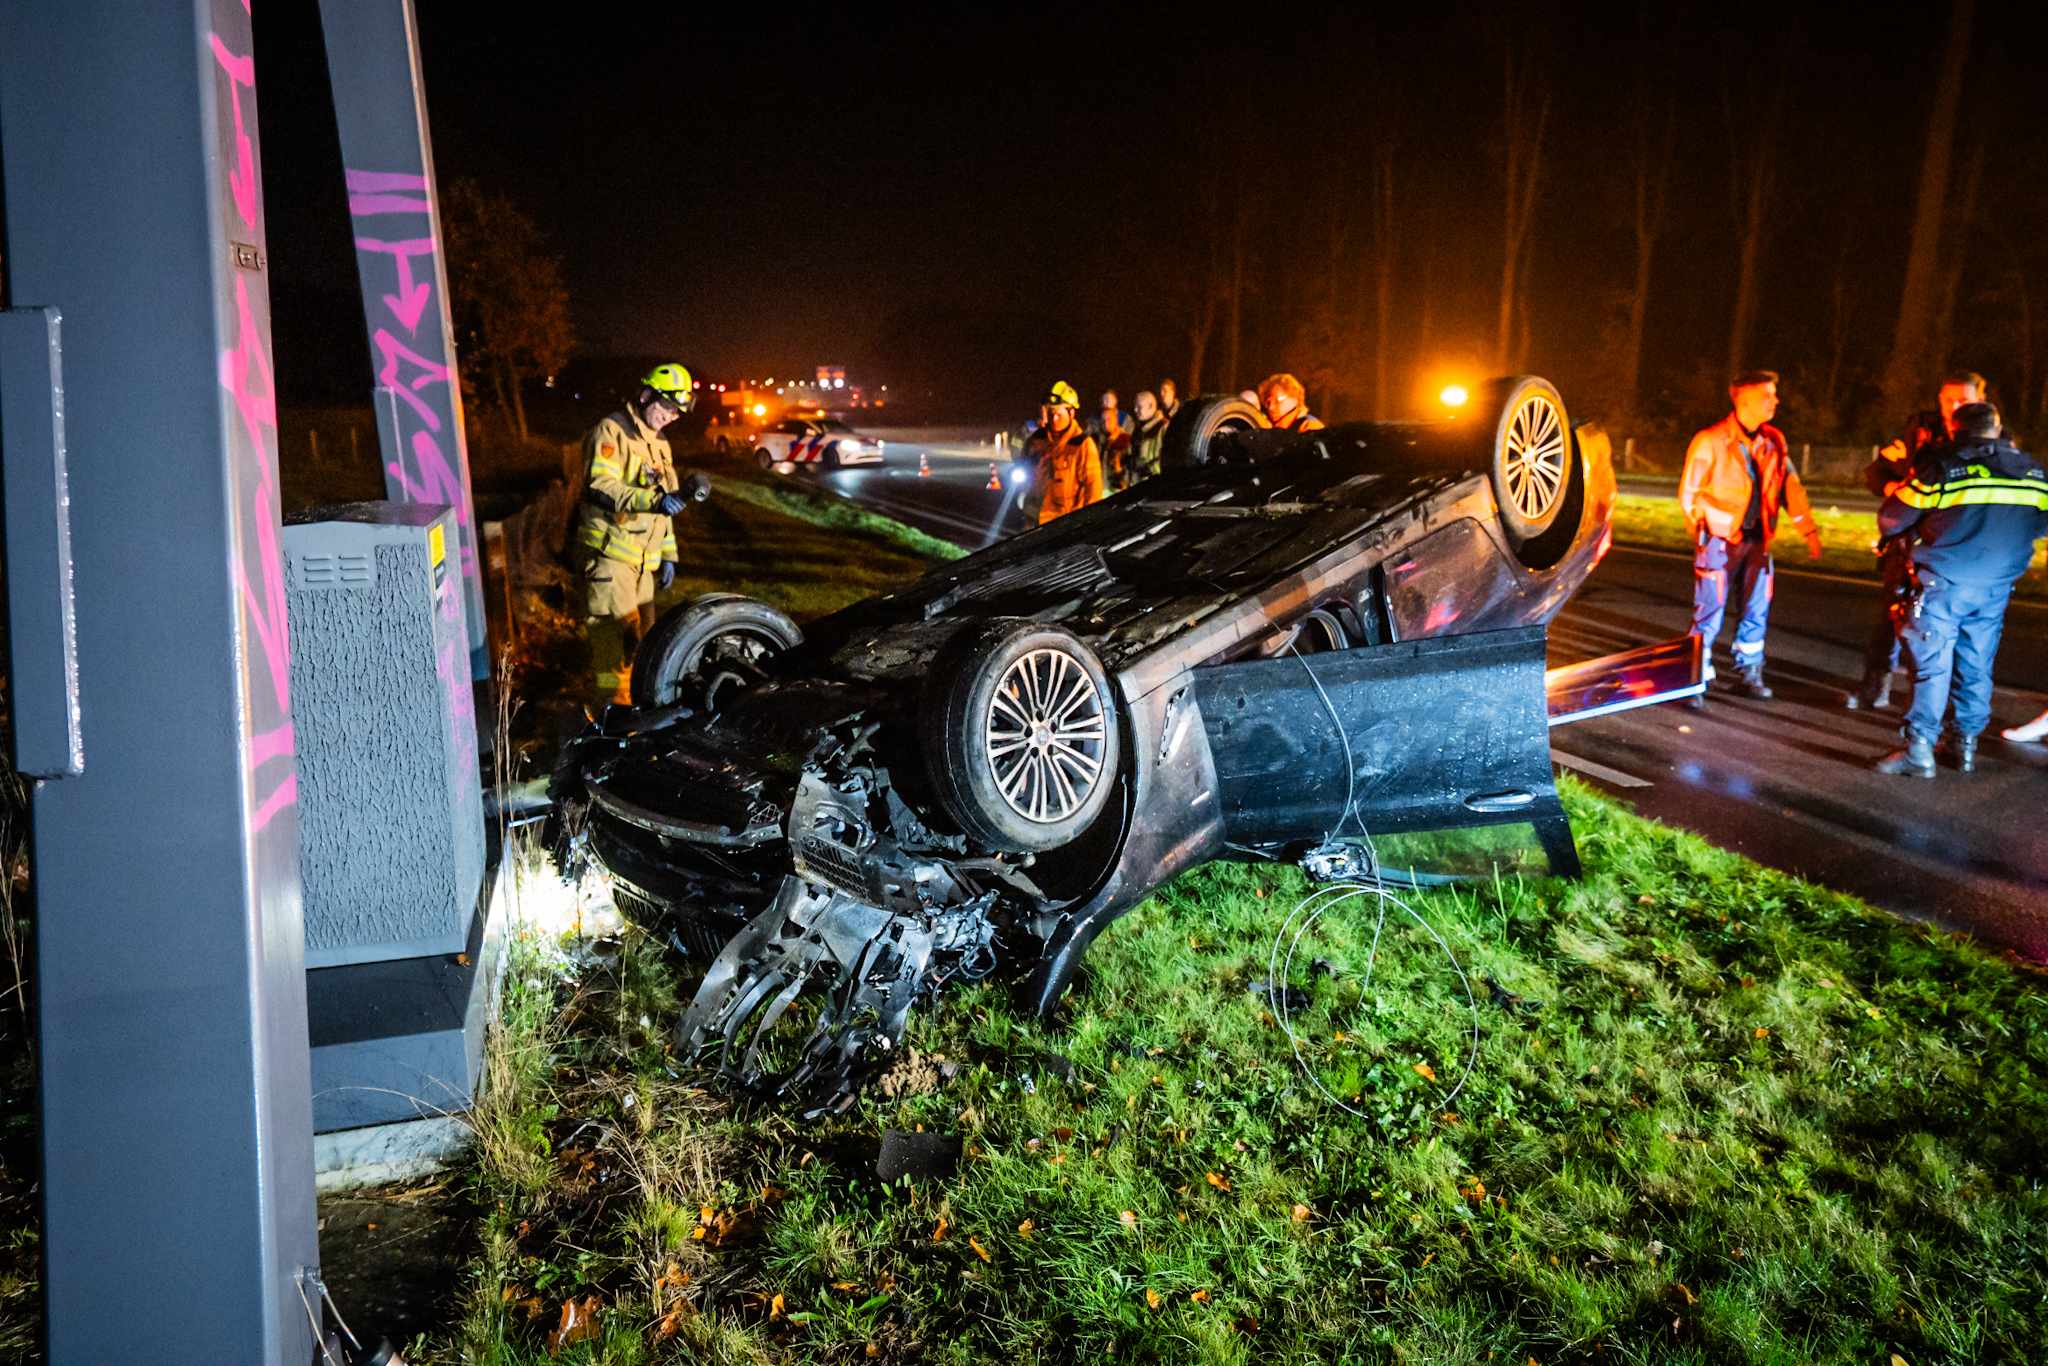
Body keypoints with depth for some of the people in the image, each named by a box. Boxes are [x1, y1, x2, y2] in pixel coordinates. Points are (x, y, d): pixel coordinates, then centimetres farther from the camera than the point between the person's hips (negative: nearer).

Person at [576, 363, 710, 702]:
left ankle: (631, 694, 23)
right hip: (610, 550, -8)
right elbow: (600, 487, -22)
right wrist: (654, 500, -31)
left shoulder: (659, 444, 20)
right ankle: (632, 696, -11)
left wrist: (668, 554, 19)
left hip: (644, 557, 8)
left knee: (645, 630, 11)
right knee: (631, 629, -16)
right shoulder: (611, 431, -7)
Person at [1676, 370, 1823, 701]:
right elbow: (1689, 494, -4)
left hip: (1757, 538, 6)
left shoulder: (1773, 441, 7)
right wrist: (1703, 536, -5)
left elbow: (1791, 486, 12)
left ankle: (1748, 675, 23)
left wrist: (1810, 530, 7)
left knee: (1757, 610, 10)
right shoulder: (1710, 442, -9)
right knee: (1710, 612, -5)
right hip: (1720, 539, -6)